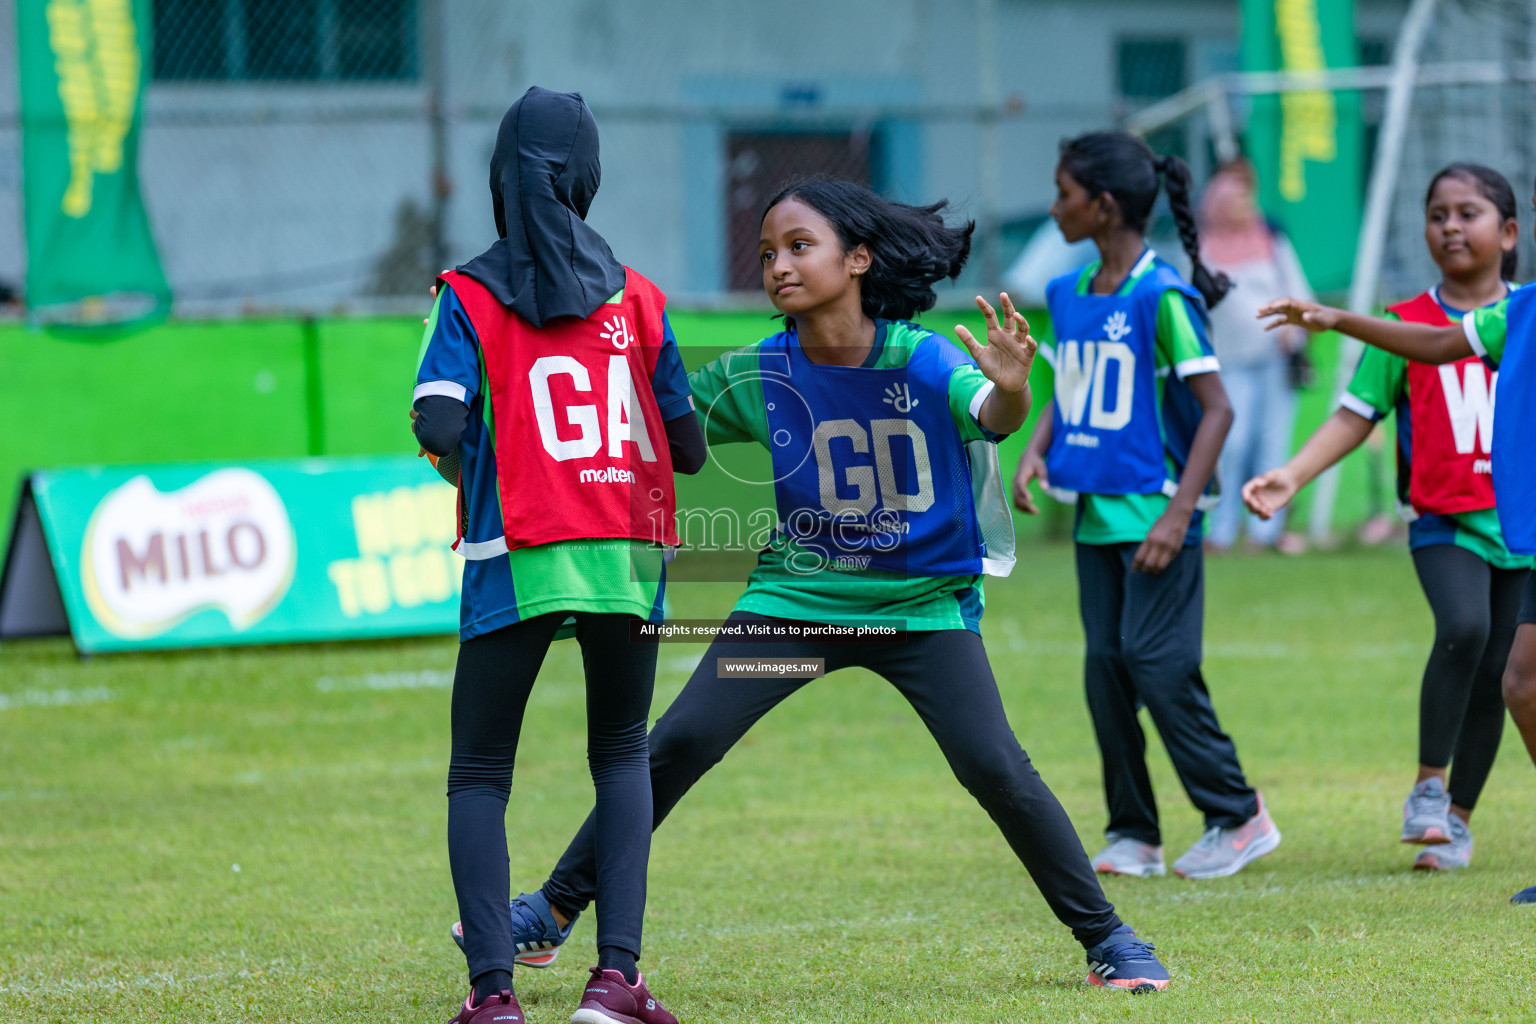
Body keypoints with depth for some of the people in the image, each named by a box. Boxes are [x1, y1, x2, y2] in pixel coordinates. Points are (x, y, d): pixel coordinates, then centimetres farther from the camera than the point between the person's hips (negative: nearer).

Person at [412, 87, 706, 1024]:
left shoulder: (470, 296, 0)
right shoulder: (635, 297, 8)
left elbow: (439, 426, -13)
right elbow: (689, 447, 9)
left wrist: (471, 476, 8)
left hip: (517, 556, -2)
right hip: (628, 557, 2)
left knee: (480, 772, 8)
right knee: (622, 753, 17)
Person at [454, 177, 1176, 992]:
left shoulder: (923, 361, -18)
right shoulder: (757, 375, -8)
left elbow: (994, 415, -37)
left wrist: (1012, 389, -60)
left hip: (925, 603, -3)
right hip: (796, 593, 3)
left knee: (993, 766, -16)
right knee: (679, 742, -6)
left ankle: (1107, 939, 0)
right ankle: (553, 913, 7)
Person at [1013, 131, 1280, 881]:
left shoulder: (1161, 296, -13)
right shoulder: (1067, 294, 10)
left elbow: (1217, 408, -14)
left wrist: (1178, 513, -19)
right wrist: (1036, 449, 2)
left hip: (1153, 512, -7)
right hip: (1094, 512, 7)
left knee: (1157, 662, -10)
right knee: (1106, 668, 7)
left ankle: (1239, 817, 3)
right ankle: (1133, 837, 14)